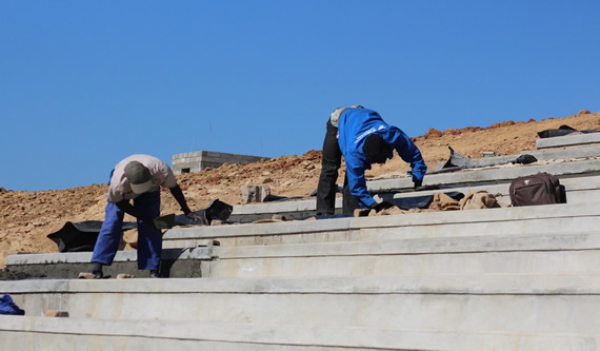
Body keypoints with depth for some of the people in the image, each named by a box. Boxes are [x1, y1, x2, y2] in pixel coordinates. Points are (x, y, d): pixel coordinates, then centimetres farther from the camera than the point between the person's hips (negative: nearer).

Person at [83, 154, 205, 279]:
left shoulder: (161, 170, -40)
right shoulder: (118, 183, -43)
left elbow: (174, 187, -18)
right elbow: (119, 203, -22)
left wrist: (187, 212, -11)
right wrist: (146, 219, -23)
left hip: (150, 192, 2)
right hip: (122, 194, -1)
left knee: (151, 228, -11)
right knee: (111, 223, -16)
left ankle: (153, 271, -7)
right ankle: (97, 270, -17)